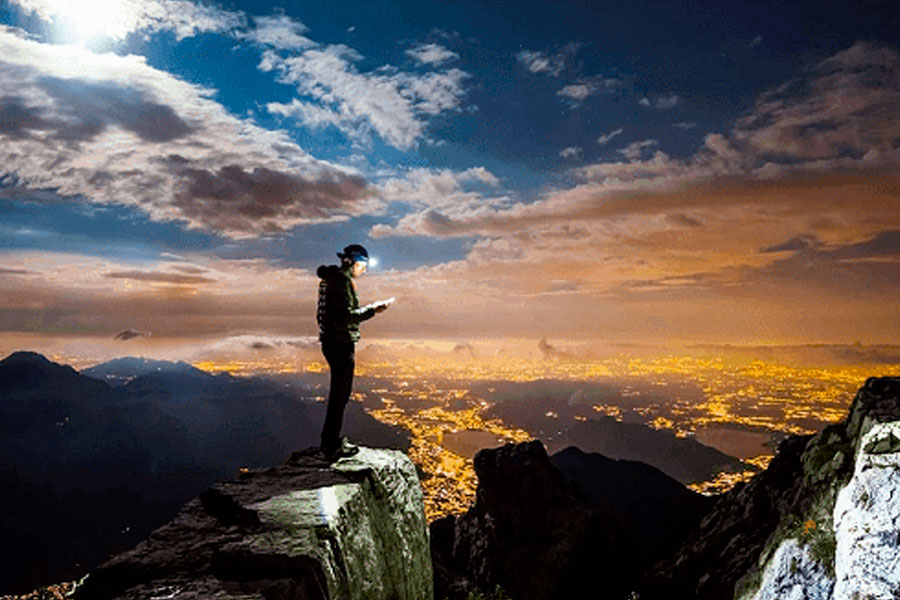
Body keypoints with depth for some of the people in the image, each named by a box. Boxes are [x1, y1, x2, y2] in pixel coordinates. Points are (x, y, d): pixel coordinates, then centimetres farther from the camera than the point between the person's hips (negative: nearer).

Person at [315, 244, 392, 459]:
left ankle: (330, 440, 29)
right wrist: (372, 311, -16)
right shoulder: (342, 280, -16)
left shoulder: (331, 278, 15)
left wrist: (368, 308, 17)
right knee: (340, 393, -2)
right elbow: (346, 316, -23)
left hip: (331, 341, 10)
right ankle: (332, 446, 7)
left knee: (338, 392, 19)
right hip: (341, 343, -10)